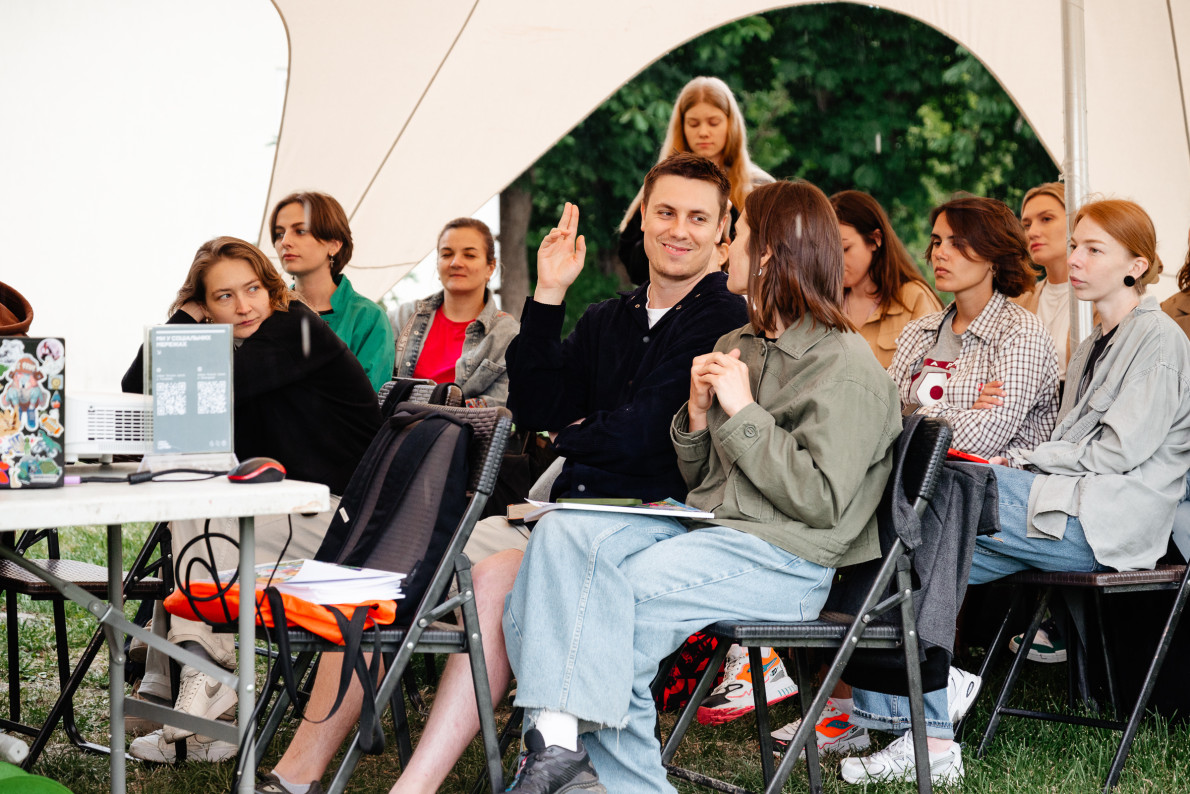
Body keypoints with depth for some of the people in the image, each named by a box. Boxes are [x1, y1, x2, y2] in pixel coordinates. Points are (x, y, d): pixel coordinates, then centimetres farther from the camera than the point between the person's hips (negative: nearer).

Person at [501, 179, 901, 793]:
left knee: (610, 608, -26)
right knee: (563, 532, -17)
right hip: (703, 527, 8)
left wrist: (742, 413, -14)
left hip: (780, 560, -8)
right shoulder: (735, 346, 18)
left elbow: (820, 500, -17)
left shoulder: (847, 368, -8)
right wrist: (697, 414, 1)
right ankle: (558, 739, -26)